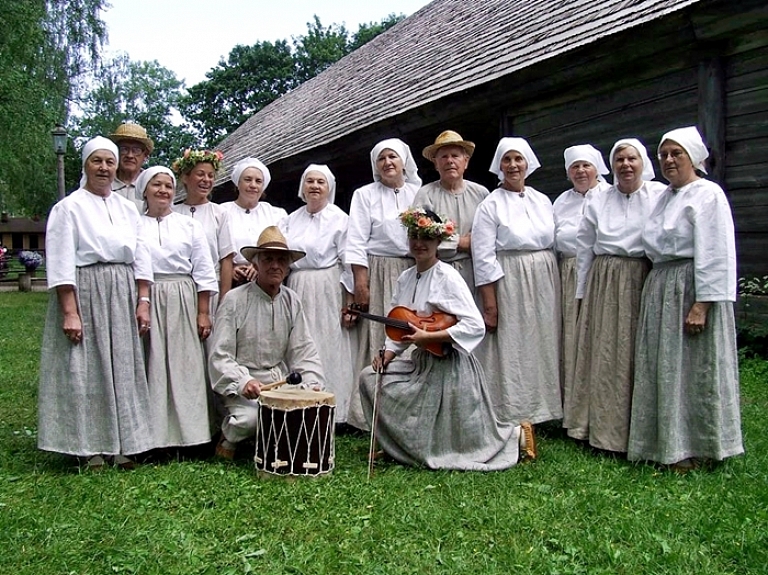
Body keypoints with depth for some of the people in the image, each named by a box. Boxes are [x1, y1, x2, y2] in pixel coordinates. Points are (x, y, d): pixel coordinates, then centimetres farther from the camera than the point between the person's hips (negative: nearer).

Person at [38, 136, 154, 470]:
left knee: (123, 370, 7)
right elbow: (60, 263, -9)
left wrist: (143, 302, 3)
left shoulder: (128, 209, 13)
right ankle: (89, 446, 10)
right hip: (84, 294, -5)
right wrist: (70, 312, -16)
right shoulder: (69, 207, -2)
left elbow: (141, 258, 11)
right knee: (85, 369, 0)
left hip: (123, 297, 5)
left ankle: (122, 444, 17)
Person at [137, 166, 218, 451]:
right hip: (144, 303, 0)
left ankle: (187, 433, 9)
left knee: (185, 367, 1)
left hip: (183, 302, 1)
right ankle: (152, 435, 8)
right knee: (151, 368, 1)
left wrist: (203, 313, 1)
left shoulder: (190, 226, 10)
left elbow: (203, 273, 7)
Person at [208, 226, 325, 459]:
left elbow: (303, 351, 5)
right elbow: (220, 356, -10)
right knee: (251, 417, -31)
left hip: (281, 381, 4)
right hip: (244, 382, -4)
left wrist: (312, 383, -11)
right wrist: (243, 382, -26)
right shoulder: (235, 300, -9)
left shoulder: (292, 301, 6)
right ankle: (228, 438, 7)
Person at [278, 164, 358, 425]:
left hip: (329, 292, -5)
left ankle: (331, 410, 5)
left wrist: (349, 298, -10)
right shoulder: (291, 220, 15)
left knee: (329, 351, -3)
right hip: (297, 289, 5)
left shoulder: (340, 218, -1)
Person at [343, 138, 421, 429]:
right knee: (380, 340, -5)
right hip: (380, 274, -3)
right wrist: (361, 286, -9)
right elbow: (356, 244, -1)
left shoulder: (418, 193, 13)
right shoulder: (365, 195, 6)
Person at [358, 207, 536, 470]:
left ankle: (518, 435, 26)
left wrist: (428, 336, -26)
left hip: (448, 366, -7)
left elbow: (475, 326, -23)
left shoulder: (448, 277, -16)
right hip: (420, 362, 7)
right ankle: (395, 446, 16)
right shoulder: (405, 278, 5)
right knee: (370, 377, -3)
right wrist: (388, 352, -3)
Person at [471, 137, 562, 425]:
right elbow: (483, 257, -10)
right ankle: (510, 419, 8)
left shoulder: (542, 201, 10)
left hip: (544, 283, 5)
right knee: (510, 351, -2)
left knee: (540, 349, 9)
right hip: (509, 284, -5)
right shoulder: (490, 205, -4)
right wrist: (489, 304, -14)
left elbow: (554, 245, 13)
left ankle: (537, 411, 21)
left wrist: (555, 288, 8)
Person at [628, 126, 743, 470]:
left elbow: (714, 255, -16)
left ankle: (693, 449, 12)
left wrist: (701, 305, -21)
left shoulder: (707, 194, -9)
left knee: (694, 370, 0)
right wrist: (656, 290, 12)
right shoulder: (665, 197, 17)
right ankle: (669, 443, 23)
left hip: (691, 290, -8)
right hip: (660, 290, 9)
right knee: (664, 369, 12)